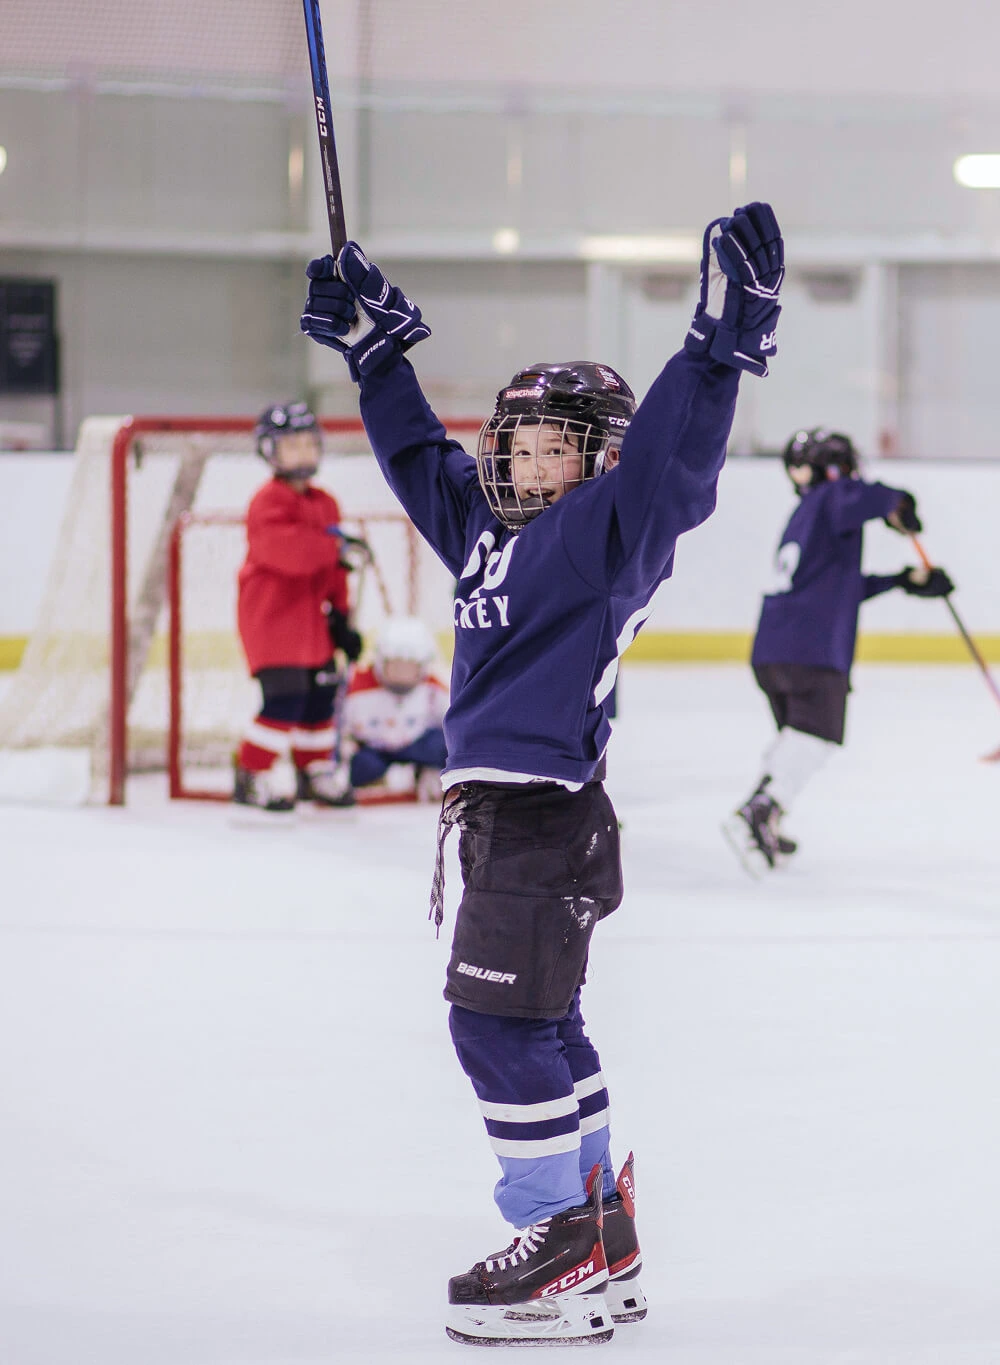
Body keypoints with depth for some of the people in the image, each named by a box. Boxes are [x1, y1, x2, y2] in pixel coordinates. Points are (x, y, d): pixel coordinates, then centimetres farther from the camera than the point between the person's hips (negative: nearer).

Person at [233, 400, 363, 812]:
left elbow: (331, 570, 17)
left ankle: (315, 773, 27)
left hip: (309, 616, 8)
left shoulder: (325, 504, 13)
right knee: (285, 697, -16)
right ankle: (252, 777, -8)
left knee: (320, 695, 12)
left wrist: (341, 615, 12)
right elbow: (281, 547, -31)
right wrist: (331, 544, -37)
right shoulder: (269, 502, -13)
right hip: (269, 612, -8)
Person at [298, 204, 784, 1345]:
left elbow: (672, 458, -25)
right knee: (541, 1026, 14)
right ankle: (602, 1233, 24)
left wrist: (722, 345, -37)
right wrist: (373, 348, 29)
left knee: (501, 1023, -10)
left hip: (548, 816, -9)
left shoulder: (606, 530, -9)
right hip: (495, 812, 9)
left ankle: (565, 1253, -5)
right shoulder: (487, 527, 15)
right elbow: (419, 455, 29)